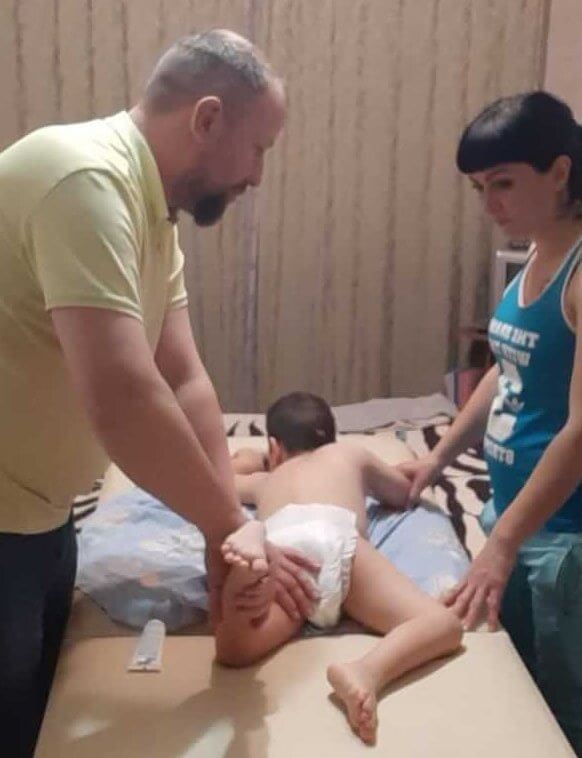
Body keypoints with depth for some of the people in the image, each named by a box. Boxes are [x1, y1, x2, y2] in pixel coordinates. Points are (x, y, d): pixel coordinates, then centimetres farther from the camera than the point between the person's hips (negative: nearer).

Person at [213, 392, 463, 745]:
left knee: (234, 649, -20)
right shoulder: (352, 454, 42)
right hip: (335, 538, -1)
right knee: (443, 624, -6)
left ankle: (253, 571, -48)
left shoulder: (264, 480, 46)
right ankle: (367, 671, -37)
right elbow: (405, 494, 58)